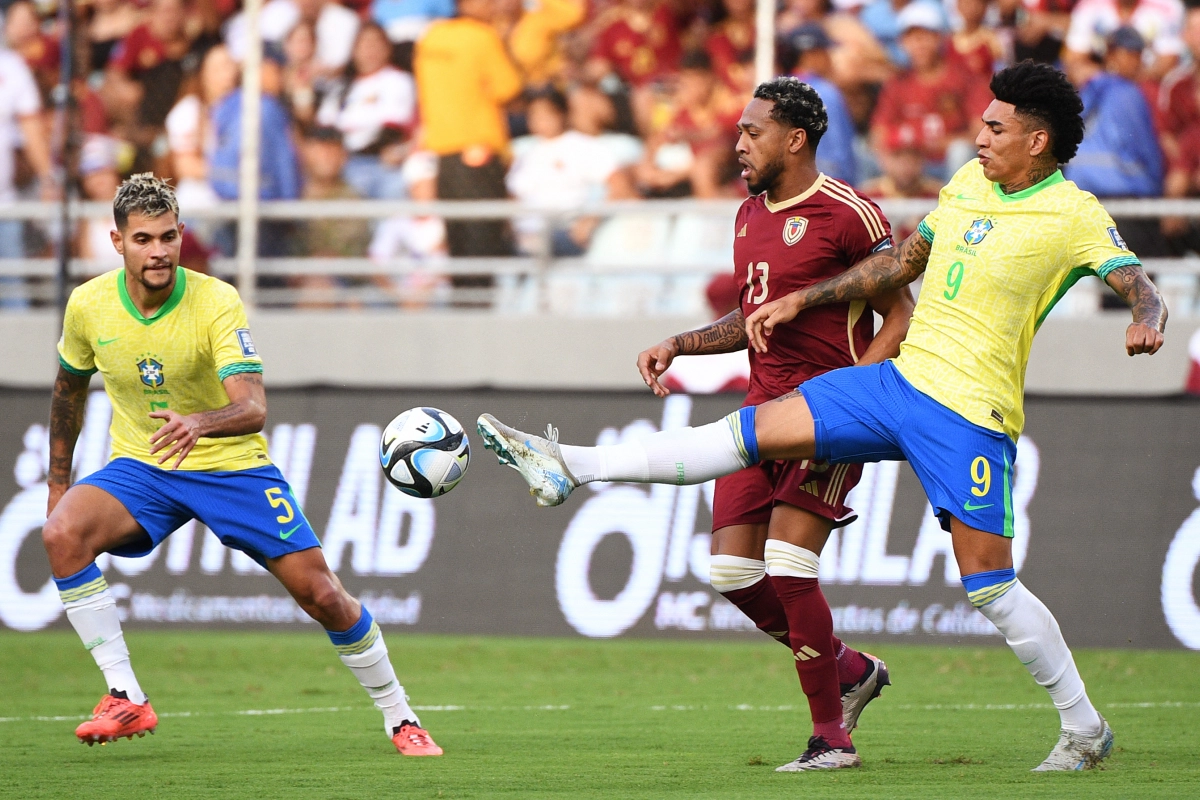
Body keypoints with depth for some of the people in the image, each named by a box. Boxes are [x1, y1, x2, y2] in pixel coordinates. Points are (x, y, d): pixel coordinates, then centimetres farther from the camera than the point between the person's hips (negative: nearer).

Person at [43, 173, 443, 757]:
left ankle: (400, 719, 16)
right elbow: (70, 386, 12)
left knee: (321, 594, -7)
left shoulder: (217, 302, -20)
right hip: (139, 468, 2)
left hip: (232, 466, -2)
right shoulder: (88, 306, -9)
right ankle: (125, 701, -23)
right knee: (61, 533, -28)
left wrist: (198, 424, -53)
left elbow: (253, 408, -32)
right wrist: (58, 481, 15)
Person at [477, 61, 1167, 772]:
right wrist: (800, 301, 24)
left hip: (971, 414, -6)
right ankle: (572, 468, -3)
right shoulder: (968, 182, 14)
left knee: (989, 585, -7)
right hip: (900, 378, 6)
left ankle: (1085, 729, 7)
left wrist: (1146, 324, -40)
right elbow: (902, 262, 25)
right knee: (751, 432, -2)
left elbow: (1139, 287, -16)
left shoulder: (1073, 216, -7)